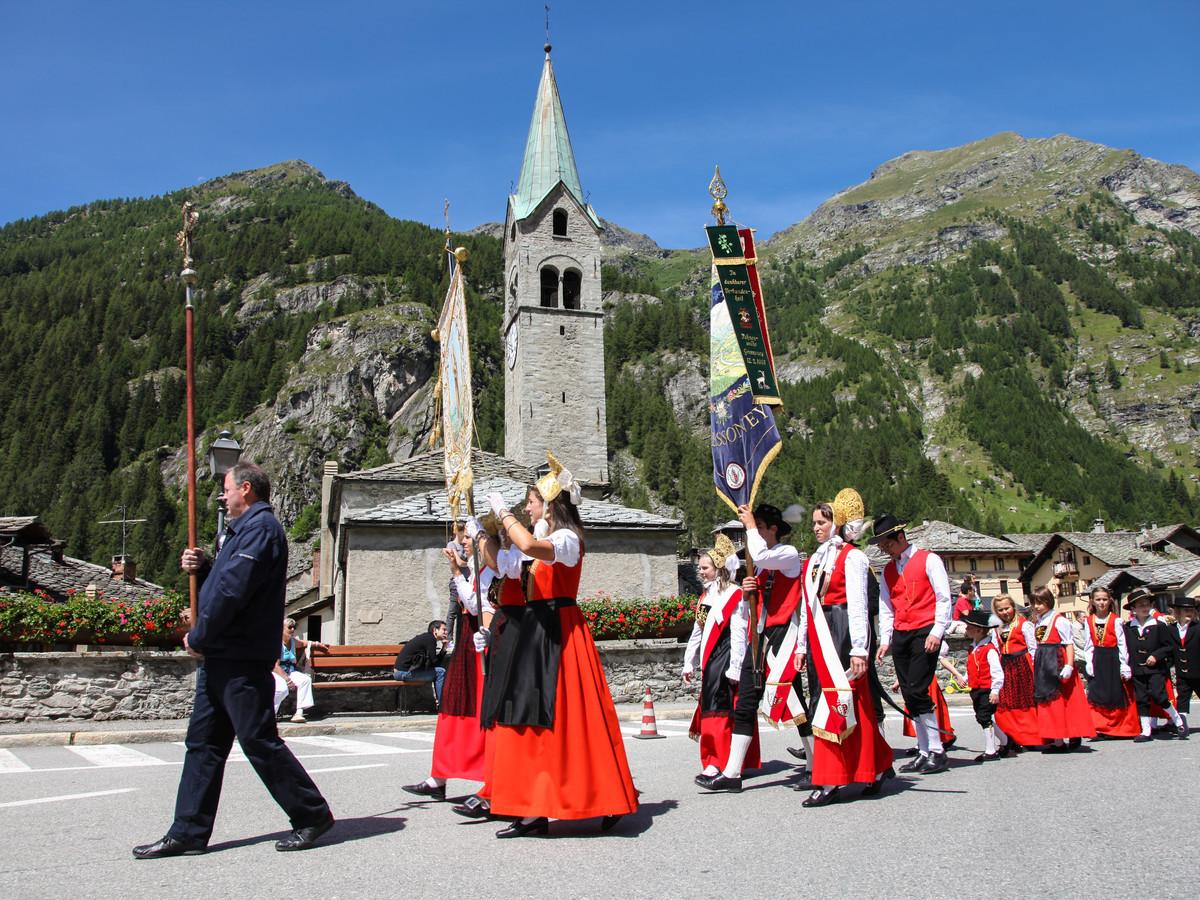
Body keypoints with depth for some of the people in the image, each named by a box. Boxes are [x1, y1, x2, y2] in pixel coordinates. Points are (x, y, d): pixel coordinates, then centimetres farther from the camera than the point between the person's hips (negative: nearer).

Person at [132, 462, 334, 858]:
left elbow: (232, 591, -22)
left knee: (260, 742, -4)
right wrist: (201, 568, 4)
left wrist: (198, 637, -13)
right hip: (221, 657, 11)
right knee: (203, 743, 11)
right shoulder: (244, 528, 20)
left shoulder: (261, 528, -14)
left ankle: (312, 815, 7)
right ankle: (188, 833, 17)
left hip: (242, 661, -11)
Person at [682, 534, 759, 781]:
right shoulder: (706, 596, 17)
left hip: (725, 659, -9)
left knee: (720, 709, -11)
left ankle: (718, 762, -9)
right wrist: (689, 663, 19)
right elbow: (697, 633, 21)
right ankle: (714, 759, 19)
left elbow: (738, 634, -15)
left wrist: (735, 667, -19)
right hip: (710, 660, 9)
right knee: (709, 707, 10)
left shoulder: (733, 595, -9)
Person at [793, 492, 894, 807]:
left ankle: (831, 782, -7)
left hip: (842, 632, -8)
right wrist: (802, 646, 16)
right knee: (821, 701, 6)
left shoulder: (852, 557, -3)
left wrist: (858, 649, -15)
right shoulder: (813, 561, 19)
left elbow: (857, 604, -10)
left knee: (838, 701, -8)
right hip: (819, 636, 8)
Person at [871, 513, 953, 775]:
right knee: (909, 695, 3)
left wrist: (936, 632, -12)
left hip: (924, 633, -6)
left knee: (918, 691, -14)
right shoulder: (889, 570, 17)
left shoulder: (928, 560, -1)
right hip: (900, 635, 6)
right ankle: (924, 752, 10)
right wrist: (885, 640, 8)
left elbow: (944, 599, -5)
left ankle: (937, 753, -4)